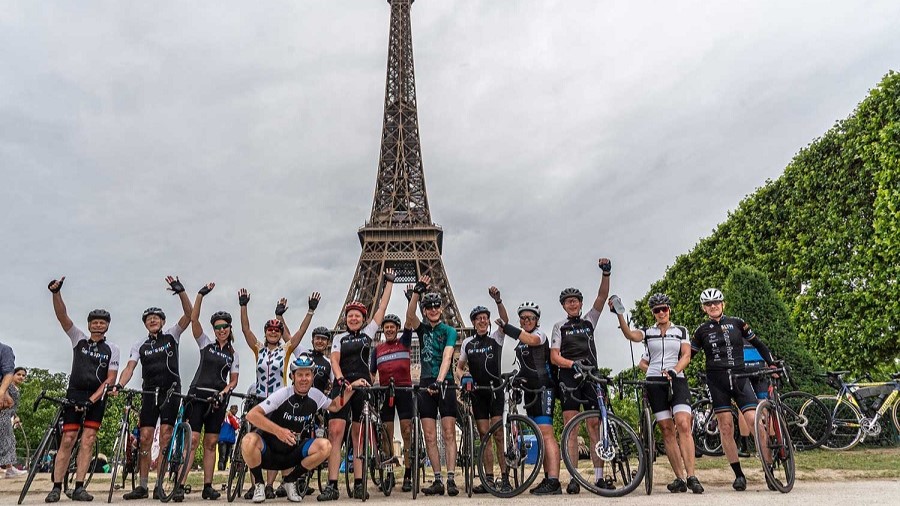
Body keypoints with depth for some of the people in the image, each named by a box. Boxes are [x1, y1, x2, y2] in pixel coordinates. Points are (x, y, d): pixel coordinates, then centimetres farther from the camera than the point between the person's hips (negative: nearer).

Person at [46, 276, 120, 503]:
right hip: (74, 394, 0)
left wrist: (92, 399, -14)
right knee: (68, 439, -4)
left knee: (88, 440, -4)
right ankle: (56, 487, 3)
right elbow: (62, 316, -8)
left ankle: (79, 487, -2)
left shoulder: (112, 349, 3)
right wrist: (56, 293, -23)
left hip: (97, 398, 0)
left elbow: (111, 378, -2)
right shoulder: (79, 338, 7)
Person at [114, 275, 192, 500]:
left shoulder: (171, 335, 5)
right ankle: (143, 485, 9)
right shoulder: (140, 345, 11)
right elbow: (130, 367, -1)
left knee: (165, 436, -6)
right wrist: (119, 385, -21)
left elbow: (188, 315, -9)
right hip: (149, 392, 3)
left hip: (170, 390, -3)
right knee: (145, 437, 1)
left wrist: (180, 291, -20)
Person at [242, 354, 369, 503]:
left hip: (292, 454, 4)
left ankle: (290, 480, 2)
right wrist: (278, 431, -37)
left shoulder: (315, 395, -5)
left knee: (325, 446, -21)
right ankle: (258, 484, -6)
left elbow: (335, 406, 13)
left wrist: (352, 387, 0)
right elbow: (252, 415, -26)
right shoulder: (283, 394, -19)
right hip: (269, 452, -3)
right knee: (249, 441, -34)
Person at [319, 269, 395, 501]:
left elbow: (382, 307, 10)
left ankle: (359, 484, 7)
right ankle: (332, 485, -12)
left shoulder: (369, 332, 12)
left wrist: (389, 282, 10)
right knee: (335, 432, -12)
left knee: (359, 436, 3)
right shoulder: (339, 338, 15)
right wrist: (340, 378, -17)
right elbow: (334, 361, 2)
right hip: (342, 385, 0)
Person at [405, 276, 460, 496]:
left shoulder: (449, 331, -1)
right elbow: (410, 315, -13)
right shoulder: (422, 329, 8)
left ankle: (451, 479, -3)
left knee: (449, 434, -4)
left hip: (445, 384, -3)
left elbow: (447, 357, -16)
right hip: (425, 385, 3)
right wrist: (417, 291, -27)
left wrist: (439, 381, -31)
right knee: (430, 436, 2)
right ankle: (438, 480, 8)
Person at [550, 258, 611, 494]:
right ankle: (574, 478, -2)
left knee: (594, 425, -2)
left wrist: (606, 273, -11)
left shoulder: (589, 320, 17)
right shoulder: (559, 326, 11)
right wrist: (573, 364, -17)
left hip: (591, 376, 1)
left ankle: (599, 476, 0)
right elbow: (554, 357, 1)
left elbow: (602, 297, 3)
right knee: (570, 427, -4)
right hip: (568, 377, -1)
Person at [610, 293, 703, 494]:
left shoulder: (681, 331, 12)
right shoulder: (647, 332, 11)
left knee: (683, 425, -17)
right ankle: (680, 478, 3)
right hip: (654, 383, 1)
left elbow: (686, 356, 2)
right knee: (667, 430, -1)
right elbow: (629, 335, -10)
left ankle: (691, 476, -14)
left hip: (677, 380, -1)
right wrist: (619, 313, -24)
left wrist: (673, 371, -16)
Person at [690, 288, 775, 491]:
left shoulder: (737, 323, 6)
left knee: (755, 421, -12)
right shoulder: (702, 330, 6)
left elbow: (758, 344, 14)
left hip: (739, 378, 0)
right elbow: (688, 354, 10)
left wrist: (772, 364, 5)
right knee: (726, 426, -3)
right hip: (717, 381, 0)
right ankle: (738, 474, 6)